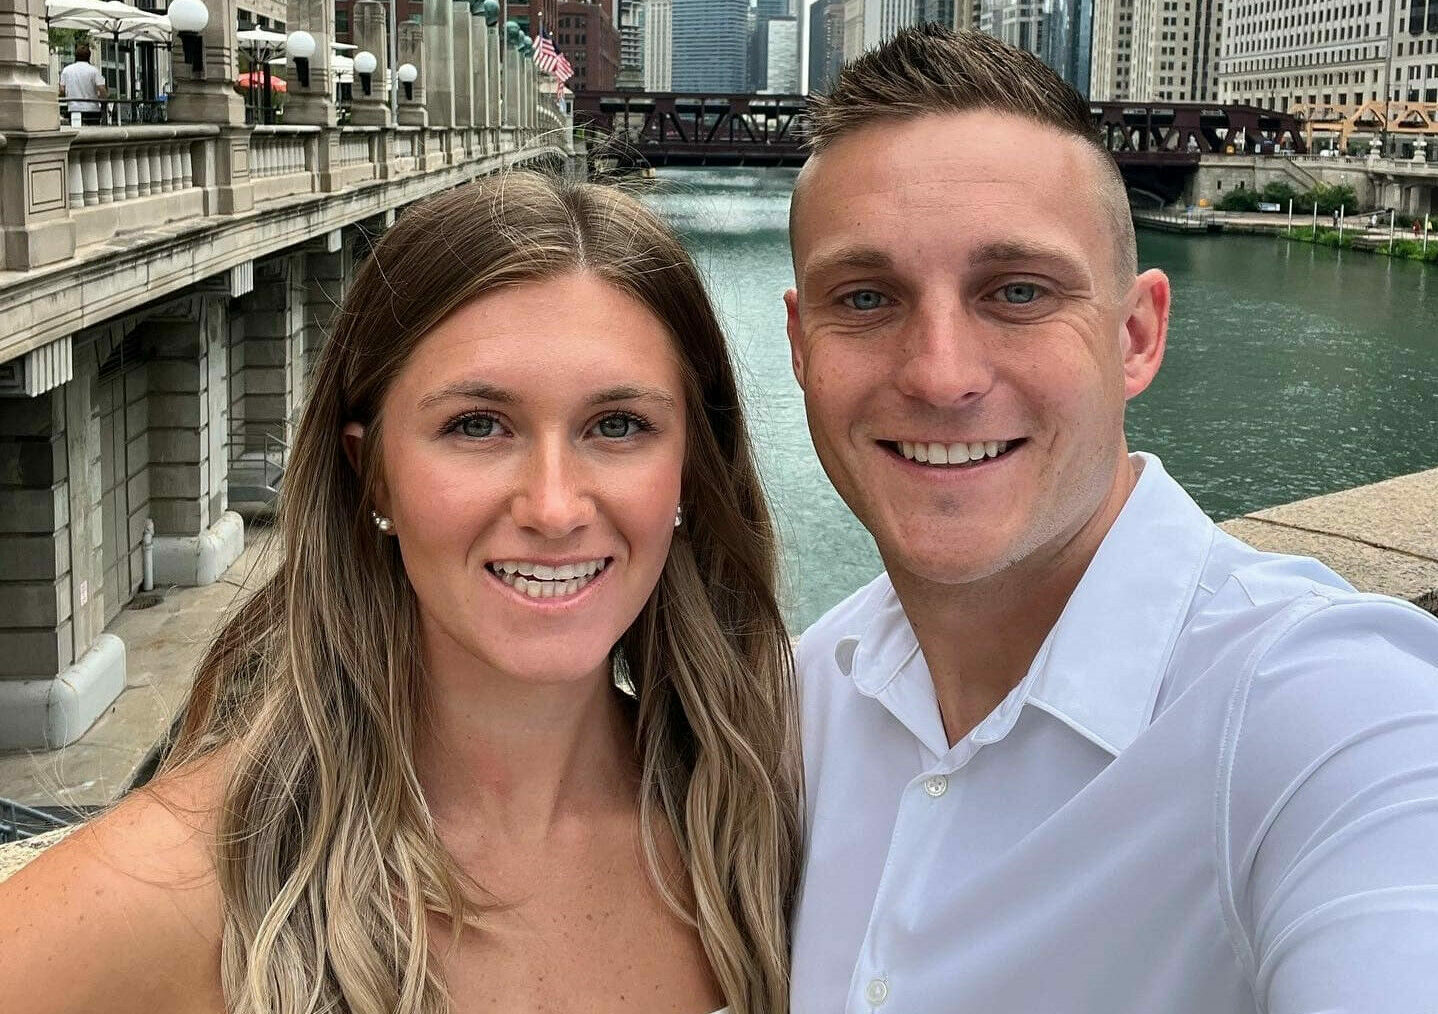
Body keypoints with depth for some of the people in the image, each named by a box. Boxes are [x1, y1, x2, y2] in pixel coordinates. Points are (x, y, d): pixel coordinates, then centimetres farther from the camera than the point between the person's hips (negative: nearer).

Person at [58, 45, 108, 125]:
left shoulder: (66, 70, 7)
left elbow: (61, 91, 6)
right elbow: (102, 91, -10)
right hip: (91, 110, -2)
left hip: (73, 110, 2)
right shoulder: (94, 70, -3)